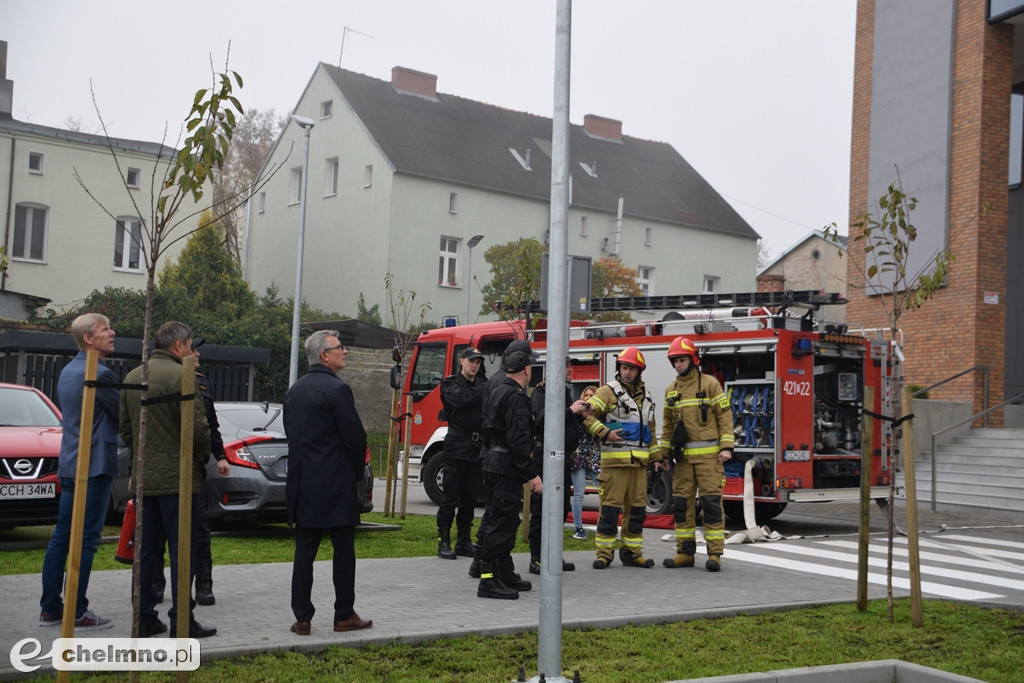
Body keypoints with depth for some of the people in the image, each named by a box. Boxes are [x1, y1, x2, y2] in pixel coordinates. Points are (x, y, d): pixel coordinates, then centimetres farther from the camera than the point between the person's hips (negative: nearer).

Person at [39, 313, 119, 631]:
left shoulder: (68, 372, 15)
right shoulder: (100, 374, -15)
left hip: (70, 464, 9)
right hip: (94, 465, -9)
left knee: (62, 537, 12)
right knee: (86, 541, -5)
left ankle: (50, 609, 17)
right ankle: (77, 614, -1)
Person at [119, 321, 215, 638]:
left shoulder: (132, 377, 10)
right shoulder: (182, 376, -14)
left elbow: (124, 427, 14)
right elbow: (198, 428, -17)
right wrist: (201, 458, 0)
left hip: (143, 478, 7)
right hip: (177, 478, -7)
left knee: (147, 551, 13)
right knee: (182, 551, -1)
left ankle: (144, 618, 17)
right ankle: (181, 622, 1)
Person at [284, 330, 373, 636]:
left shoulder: (295, 390, 11)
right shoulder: (337, 389, -12)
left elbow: (291, 433, 14)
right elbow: (355, 436, -13)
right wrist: (358, 471, 3)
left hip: (302, 483, 7)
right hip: (336, 485, -7)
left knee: (304, 552, 7)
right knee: (343, 551, 4)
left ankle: (302, 618, 8)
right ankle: (344, 615, 11)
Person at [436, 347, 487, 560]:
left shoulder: (483, 385, 14)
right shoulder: (450, 384, 3)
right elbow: (461, 398, -19)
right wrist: (486, 391, -19)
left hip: (477, 450, 4)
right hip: (456, 448, -4)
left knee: (470, 499, 8)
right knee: (451, 498, -2)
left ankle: (464, 541, 17)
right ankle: (443, 542, 6)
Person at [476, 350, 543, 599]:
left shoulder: (496, 393, 16)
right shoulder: (516, 397, -15)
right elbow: (519, 439, -22)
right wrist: (532, 473, -21)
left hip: (492, 464, 10)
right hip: (507, 468, -10)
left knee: (505, 522, 16)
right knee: (501, 523, -9)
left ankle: (505, 576, 23)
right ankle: (488, 580, -8)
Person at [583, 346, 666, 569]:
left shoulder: (644, 397, 18)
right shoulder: (608, 392, -2)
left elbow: (650, 430, 24)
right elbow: (588, 415, -11)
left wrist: (656, 457, 20)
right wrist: (605, 433, -20)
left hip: (639, 462, 6)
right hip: (614, 460, -6)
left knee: (637, 508, 7)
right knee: (610, 507, -6)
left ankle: (632, 552, 15)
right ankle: (604, 553, 1)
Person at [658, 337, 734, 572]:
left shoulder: (710, 384, -1)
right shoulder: (671, 389, 13)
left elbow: (725, 415, -3)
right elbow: (668, 424, 20)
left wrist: (726, 447, -11)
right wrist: (663, 452, 14)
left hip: (708, 454, -5)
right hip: (683, 456, 5)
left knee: (711, 502, -7)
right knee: (681, 503, 4)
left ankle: (715, 554, -4)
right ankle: (685, 553, 11)